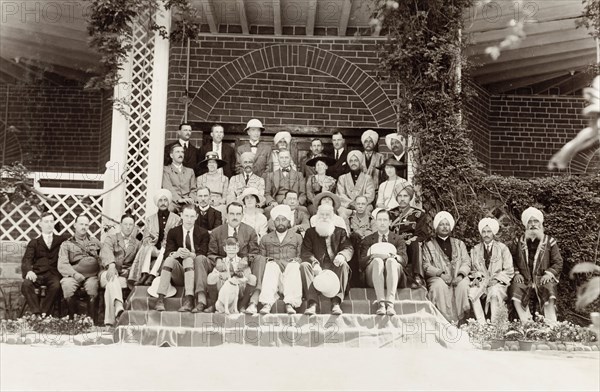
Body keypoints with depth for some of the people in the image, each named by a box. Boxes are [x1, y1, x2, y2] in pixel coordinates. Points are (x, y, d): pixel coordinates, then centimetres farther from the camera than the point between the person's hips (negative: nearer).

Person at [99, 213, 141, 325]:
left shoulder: (137, 244, 22)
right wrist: (111, 266, -30)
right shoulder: (110, 238, 13)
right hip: (108, 272, -1)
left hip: (124, 276, 1)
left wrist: (128, 271, -11)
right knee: (112, 279, -37)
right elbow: (106, 253, -10)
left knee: (110, 286, -32)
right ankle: (118, 306, -62)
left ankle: (109, 321, -38)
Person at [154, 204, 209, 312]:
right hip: (178, 274, 1)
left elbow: (202, 254, -7)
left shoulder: (203, 233, 6)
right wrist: (176, 254, -28)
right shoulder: (173, 232, 9)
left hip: (195, 273, -1)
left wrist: (190, 254, -29)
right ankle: (160, 299, -40)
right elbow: (167, 253, -3)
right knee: (169, 259, -28)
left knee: (188, 260, -32)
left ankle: (189, 299, -47)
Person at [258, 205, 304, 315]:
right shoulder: (265, 239, 22)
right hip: (272, 276, 1)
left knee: (293, 266, -33)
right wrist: (267, 260, -3)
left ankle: (290, 303, -43)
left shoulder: (297, 238, 20)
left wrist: (296, 260, -8)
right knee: (271, 265, -32)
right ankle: (267, 303, -45)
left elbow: (301, 257, 13)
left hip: (290, 273, 0)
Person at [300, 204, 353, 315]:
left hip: (334, 268, 0)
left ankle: (336, 302, -37)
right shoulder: (310, 232, 19)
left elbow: (349, 248, 3)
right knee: (304, 265, -28)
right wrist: (314, 263, -20)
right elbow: (305, 252, 3)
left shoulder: (340, 232, 20)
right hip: (317, 268, 0)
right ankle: (312, 303, -37)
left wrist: (342, 255, -23)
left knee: (344, 265, -30)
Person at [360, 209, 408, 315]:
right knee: (377, 261, -33)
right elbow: (362, 261, 6)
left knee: (391, 261, -33)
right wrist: (373, 256, -15)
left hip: (393, 276, 0)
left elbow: (404, 260, 4)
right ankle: (381, 303, -46)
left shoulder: (398, 239, 22)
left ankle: (390, 303, -47)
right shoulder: (368, 240, 22)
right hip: (372, 278, 0)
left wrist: (391, 256, -16)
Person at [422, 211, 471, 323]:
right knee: (440, 286, -36)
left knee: (463, 285, -32)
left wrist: (460, 275, -10)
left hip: (458, 277, 2)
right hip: (438, 277, -2)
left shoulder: (459, 244, 24)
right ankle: (447, 321, -35)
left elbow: (466, 262, 12)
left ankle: (461, 320, -28)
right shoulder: (428, 245, 16)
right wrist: (441, 273, -15)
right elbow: (426, 266, 3)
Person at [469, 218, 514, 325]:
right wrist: (478, 278, -8)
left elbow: (509, 271, 3)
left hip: (498, 283, -2)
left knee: (494, 292, -36)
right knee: (471, 292, -30)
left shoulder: (503, 248, 7)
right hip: (481, 282, 2)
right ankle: (482, 324, -28)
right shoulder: (475, 250, 14)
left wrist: (495, 279, -11)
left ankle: (494, 324, -28)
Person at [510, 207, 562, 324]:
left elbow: (558, 263, 9)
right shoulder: (518, 242, 15)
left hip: (543, 279, -1)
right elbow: (513, 261, 16)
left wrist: (549, 273, -8)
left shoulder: (549, 241, 11)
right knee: (516, 295, -31)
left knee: (549, 298, -33)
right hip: (524, 279, 1)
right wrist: (516, 273, -1)